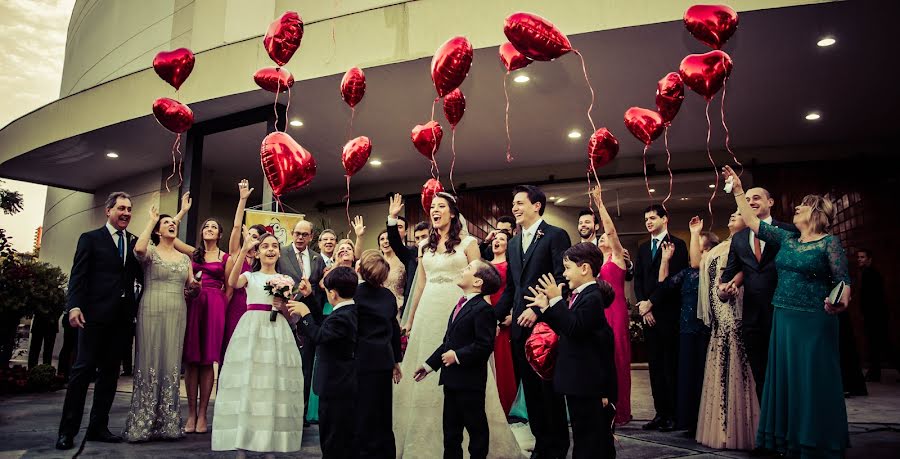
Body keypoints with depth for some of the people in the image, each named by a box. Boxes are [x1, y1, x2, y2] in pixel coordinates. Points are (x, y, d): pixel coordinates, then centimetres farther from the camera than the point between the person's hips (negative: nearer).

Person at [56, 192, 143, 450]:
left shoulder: (135, 242, 14)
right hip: (95, 313, -4)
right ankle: (68, 430, 7)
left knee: (110, 371, 9)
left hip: (122, 316, 4)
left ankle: (98, 427, 17)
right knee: (84, 368, -2)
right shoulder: (90, 239, 3)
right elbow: (78, 276, -5)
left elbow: (141, 274, 12)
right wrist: (74, 306, -16)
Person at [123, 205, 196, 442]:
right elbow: (138, 249, -23)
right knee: (149, 363, -3)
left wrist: (194, 286, -6)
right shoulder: (150, 251, 2)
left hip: (177, 315, 4)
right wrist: (152, 219, -12)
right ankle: (142, 424, 5)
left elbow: (191, 287, 18)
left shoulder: (185, 258, 16)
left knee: (171, 365, 5)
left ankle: (167, 423, 12)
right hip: (152, 313, -4)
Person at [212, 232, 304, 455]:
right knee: (246, 383, -6)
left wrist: (283, 307, -9)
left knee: (274, 384, 0)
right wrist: (243, 251, -25)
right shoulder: (250, 276, 8)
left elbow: (290, 315, 13)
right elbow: (233, 282, -17)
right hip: (251, 331, -2)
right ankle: (241, 447, 3)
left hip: (277, 333, 2)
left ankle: (270, 444, 10)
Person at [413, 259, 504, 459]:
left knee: (476, 428, 7)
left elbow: (484, 345, -25)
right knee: (450, 429, 17)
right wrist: (429, 364, 17)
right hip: (452, 379, 9)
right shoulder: (461, 305, 13)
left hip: (469, 382, -9)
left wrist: (457, 355, -19)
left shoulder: (482, 309, -16)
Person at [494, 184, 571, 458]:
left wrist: (538, 309, -20)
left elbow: (562, 280, -13)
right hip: (520, 325, 6)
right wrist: (495, 316, 8)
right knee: (530, 388, 12)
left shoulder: (556, 236, -5)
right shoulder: (513, 243, 16)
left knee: (550, 387, 4)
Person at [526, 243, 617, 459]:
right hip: (578, 380, 10)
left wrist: (556, 300, -26)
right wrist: (546, 307, 6)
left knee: (587, 435, 0)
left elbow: (574, 328, -27)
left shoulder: (592, 297, -18)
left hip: (587, 383, -10)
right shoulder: (581, 295, 12)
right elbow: (565, 330, 14)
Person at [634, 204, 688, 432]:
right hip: (648, 313, 6)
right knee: (655, 364, 7)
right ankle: (660, 412, 12)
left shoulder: (677, 245, -2)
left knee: (671, 364, -2)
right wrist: (643, 306, 0)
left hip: (668, 313, -6)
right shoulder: (643, 248, 18)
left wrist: (651, 303, -11)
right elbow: (638, 279, 14)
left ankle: (674, 414, 5)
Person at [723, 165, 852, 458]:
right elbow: (751, 221, 11)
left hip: (814, 321, -6)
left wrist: (841, 300, -31)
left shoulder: (829, 243, -5)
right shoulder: (786, 239, 10)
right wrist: (738, 190, 10)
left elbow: (842, 280, -10)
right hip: (784, 318, 6)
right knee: (786, 379, 11)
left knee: (814, 381, 1)